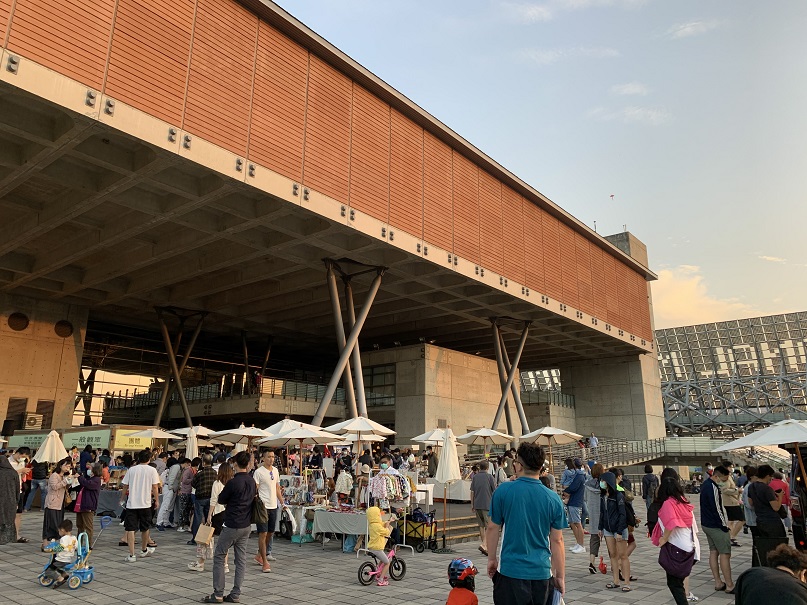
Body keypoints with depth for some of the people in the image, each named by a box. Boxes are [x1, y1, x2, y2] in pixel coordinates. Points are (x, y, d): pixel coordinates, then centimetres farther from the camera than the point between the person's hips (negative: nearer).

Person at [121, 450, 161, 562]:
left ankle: (131, 555, -4)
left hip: (131, 503, 1)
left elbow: (125, 486, 8)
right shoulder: (152, 470, -3)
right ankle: (144, 550, 33)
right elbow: (155, 487, -5)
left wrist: (122, 498, 24)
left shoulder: (131, 470, 3)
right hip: (145, 503, 0)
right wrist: (157, 500, 7)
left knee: (130, 529, 2)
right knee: (145, 528, 17)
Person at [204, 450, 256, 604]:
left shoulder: (233, 482, -17)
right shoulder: (252, 482, 3)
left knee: (219, 557, 6)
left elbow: (220, 500, -4)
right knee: (241, 559, 9)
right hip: (246, 525, 6)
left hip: (231, 526, -6)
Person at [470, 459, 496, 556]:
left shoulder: (475, 477, 5)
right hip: (488, 505, -4)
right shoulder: (490, 477, -7)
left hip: (477, 505, 5)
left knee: (481, 525, 15)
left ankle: (484, 545, 20)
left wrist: (472, 505, 15)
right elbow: (495, 491, -5)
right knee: (489, 526, -3)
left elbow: (472, 492, 7)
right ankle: (484, 545, -17)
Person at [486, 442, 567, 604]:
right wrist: (560, 576, 9)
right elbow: (557, 540, 0)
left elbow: (493, 528, -2)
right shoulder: (553, 499, -5)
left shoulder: (503, 491, -10)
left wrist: (492, 559, 12)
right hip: (541, 572, 3)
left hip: (511, 570, -3)